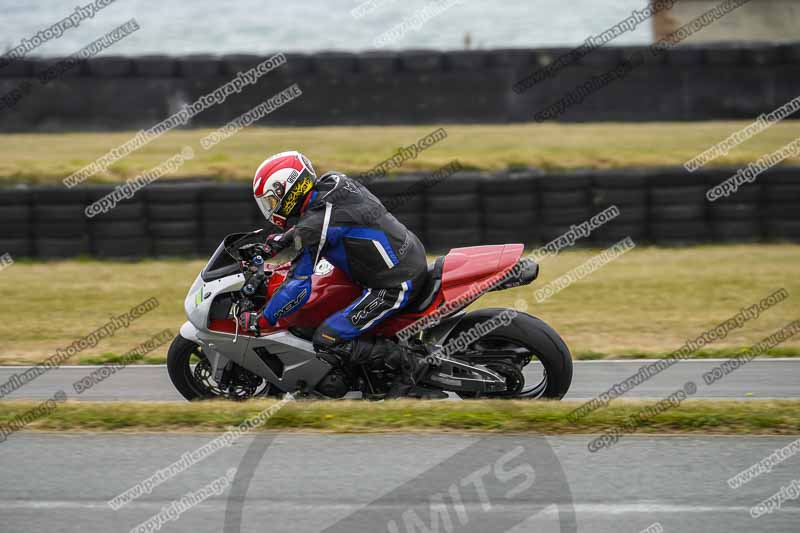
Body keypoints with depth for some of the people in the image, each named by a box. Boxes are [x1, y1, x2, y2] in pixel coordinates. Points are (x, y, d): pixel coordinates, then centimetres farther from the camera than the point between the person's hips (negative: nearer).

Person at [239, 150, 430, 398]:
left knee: (327, 342, -10)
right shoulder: (333, 181, 4)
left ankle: (407, 363, -6)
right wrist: (282, 240, 28)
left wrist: (262, 320, -6)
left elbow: (298, 289, -17)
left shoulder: (314, 227, -19)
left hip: (394, 285, -10)